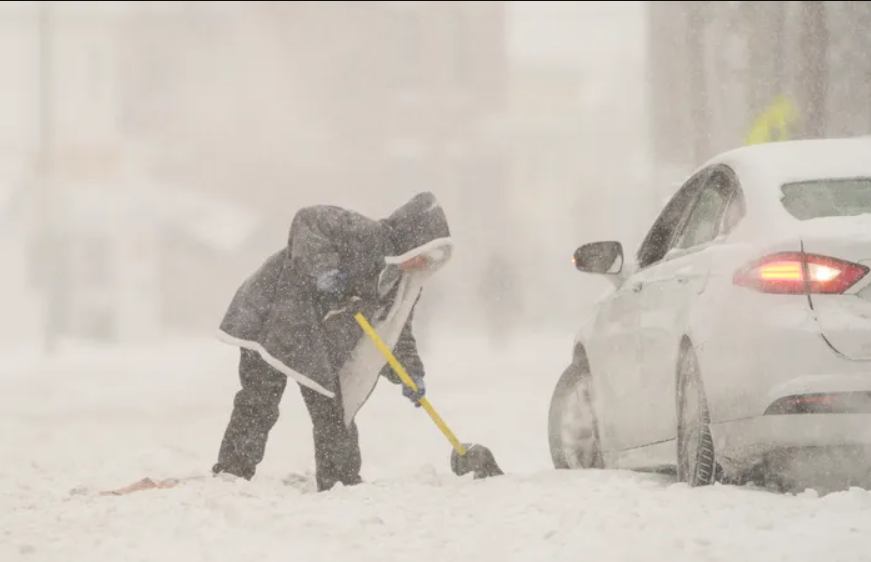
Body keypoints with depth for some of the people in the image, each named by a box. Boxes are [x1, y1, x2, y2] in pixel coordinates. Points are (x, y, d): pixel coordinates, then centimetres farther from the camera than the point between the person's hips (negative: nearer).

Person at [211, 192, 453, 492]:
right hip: (274, 316, -8)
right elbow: (309, 220, -26)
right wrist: (323, 269, -35)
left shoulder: (406, 285, 5)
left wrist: (408, 372, -3)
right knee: (259, 401, -12)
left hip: (321, 342, 8)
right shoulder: (365, 235, -20)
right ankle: (230, 474, -10)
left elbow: (396, 330, 12)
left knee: (331, 410, 6)